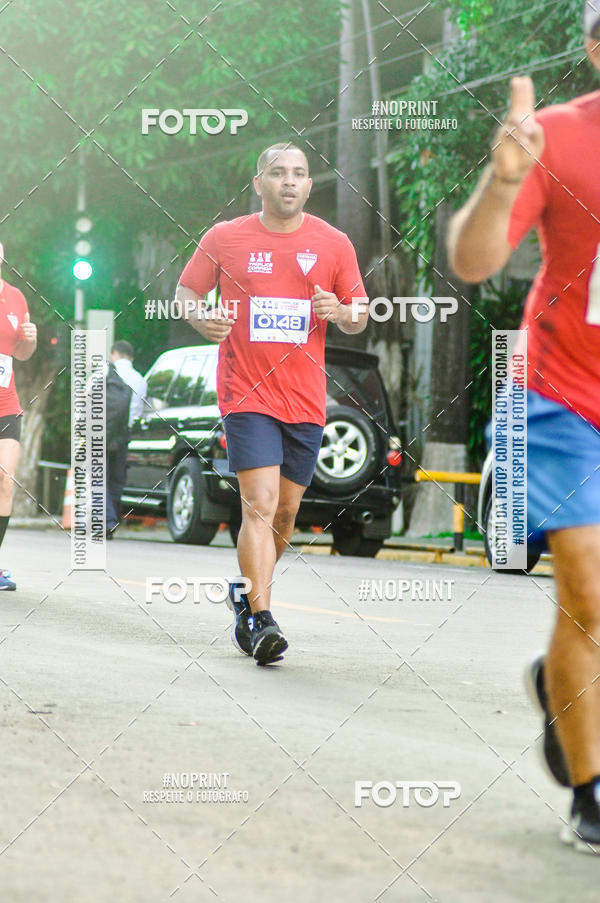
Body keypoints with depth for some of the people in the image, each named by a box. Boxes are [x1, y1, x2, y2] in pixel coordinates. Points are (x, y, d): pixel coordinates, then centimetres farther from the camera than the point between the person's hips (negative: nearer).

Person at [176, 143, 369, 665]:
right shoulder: (224, 239, 1)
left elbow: (361, 316, 11)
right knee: (260, 505, -16)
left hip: (306, 400, 3)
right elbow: (187, 291, 10)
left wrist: (340, 312, -13)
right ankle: (262, 622, -18)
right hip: (246, 393, -3)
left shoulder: (333, 244, 4)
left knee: (286, 511, 11)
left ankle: (248, 597, 34)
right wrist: (202, 319, -12)